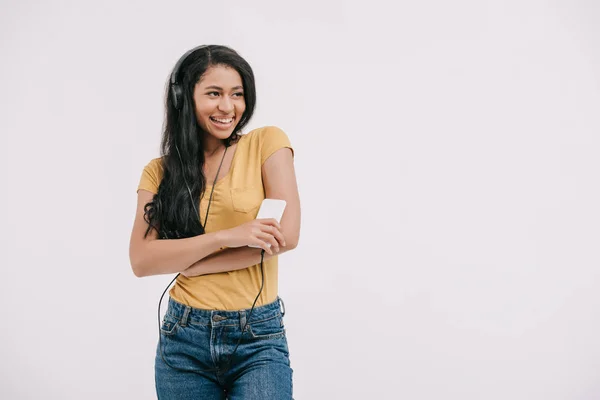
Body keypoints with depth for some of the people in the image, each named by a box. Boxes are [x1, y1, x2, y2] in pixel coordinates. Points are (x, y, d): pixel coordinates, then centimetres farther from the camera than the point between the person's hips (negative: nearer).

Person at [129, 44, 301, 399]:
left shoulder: (267, 143, -3)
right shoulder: (160, 171, 4)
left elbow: (286, 236, -13)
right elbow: (141, 260, -8)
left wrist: (184, 263, -10)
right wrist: (227, 236, -21)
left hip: (259, 338, -2)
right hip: (184, 339, 3)